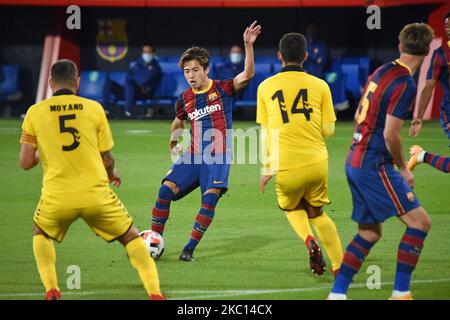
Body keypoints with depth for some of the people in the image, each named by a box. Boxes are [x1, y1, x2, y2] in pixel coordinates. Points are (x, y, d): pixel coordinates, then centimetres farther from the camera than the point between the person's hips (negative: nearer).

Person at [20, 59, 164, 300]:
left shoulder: (35, 113, 2)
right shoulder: (94, 108, 2)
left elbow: (25, 162, 2)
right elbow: (107, 159, 5)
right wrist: (111, 174, 28)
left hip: (57, 197, 0)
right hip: (96, 194, 0)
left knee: (41, 234, 30)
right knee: (131, 237, 17)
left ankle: (51, 291, 12)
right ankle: (155, 293, 2)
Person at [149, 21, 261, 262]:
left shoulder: (223, 89, -1)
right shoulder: (184, 100, 10)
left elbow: (247, 75, -17)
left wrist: (248, 46, -29)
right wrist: (174, 140, 11)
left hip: (218, 156, -3)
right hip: (193, 156, 3)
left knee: (210, 198, -20)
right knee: (166, 190, -12)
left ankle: (190, 248, -7)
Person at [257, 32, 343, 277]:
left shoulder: (266, 87, 3)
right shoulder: (319, 85, 2)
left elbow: (266, 133, 6)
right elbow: (328, 130, 4)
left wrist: (267, 169, 13)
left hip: (286, 167, -1)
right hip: (317, 162, 1)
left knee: (292, 208, 26)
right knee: (317, 212, 22)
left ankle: (309, 240, -3)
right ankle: (339, 265, 14)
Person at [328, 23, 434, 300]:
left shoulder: (382, 72, 11)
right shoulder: (405, 84, -16)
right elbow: (390, 134, -19)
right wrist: (403, 169, -5)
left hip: (355, 161, 9)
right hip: (374, 165, -9)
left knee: (370, 232, 15)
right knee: (419, 222, -7)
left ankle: (337, 294, 12)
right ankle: (400, 293, -7)